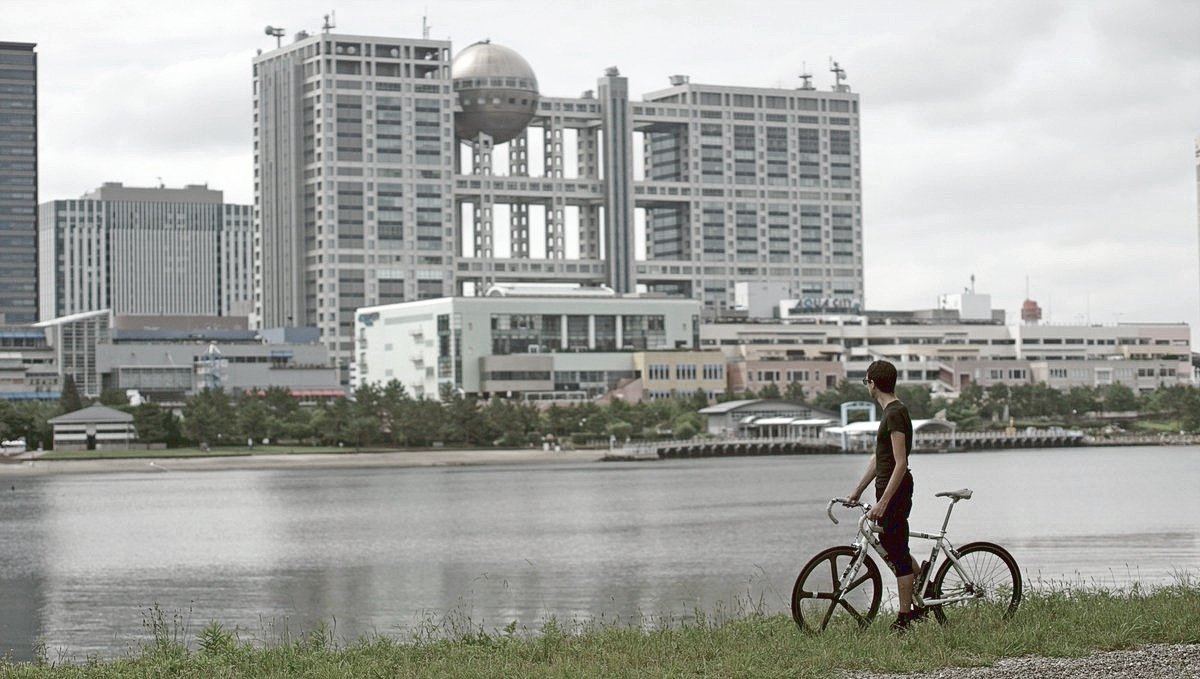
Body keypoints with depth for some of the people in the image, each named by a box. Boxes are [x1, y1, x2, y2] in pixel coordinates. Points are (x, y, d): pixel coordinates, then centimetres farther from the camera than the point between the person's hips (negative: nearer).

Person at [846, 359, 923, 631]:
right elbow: (878, 459, 20)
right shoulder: (891, 412, 14)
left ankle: (905, 617, 2)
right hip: (888, 490, 10)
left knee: (897, 553, -4)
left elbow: (900, 463, -24)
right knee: (891, 547, 18)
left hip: (895, 492, -10)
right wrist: (857, 491, 22)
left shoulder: (895, 414, -18)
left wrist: (883, 502, -26)